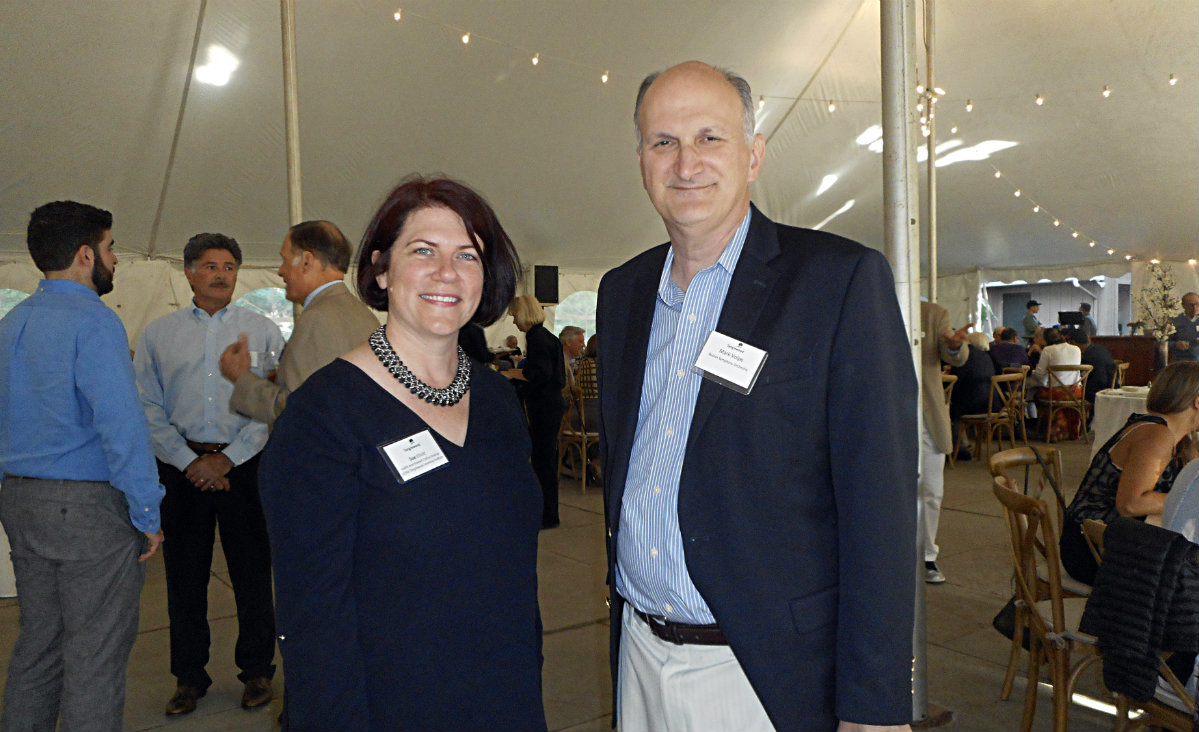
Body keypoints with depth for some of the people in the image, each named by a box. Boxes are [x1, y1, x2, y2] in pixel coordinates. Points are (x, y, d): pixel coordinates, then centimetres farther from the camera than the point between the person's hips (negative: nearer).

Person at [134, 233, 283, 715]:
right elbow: (148, 408, 4)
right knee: (184, 575, 9)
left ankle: (256, 670, 20)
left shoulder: (262, 331, 4)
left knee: (252, 572, 4)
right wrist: (189, 461, -7)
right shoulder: (158, 334, 8)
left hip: (244, 464, -1)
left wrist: (229, 458, -9)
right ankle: (189, 676, 24)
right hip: (181, 466, 2)